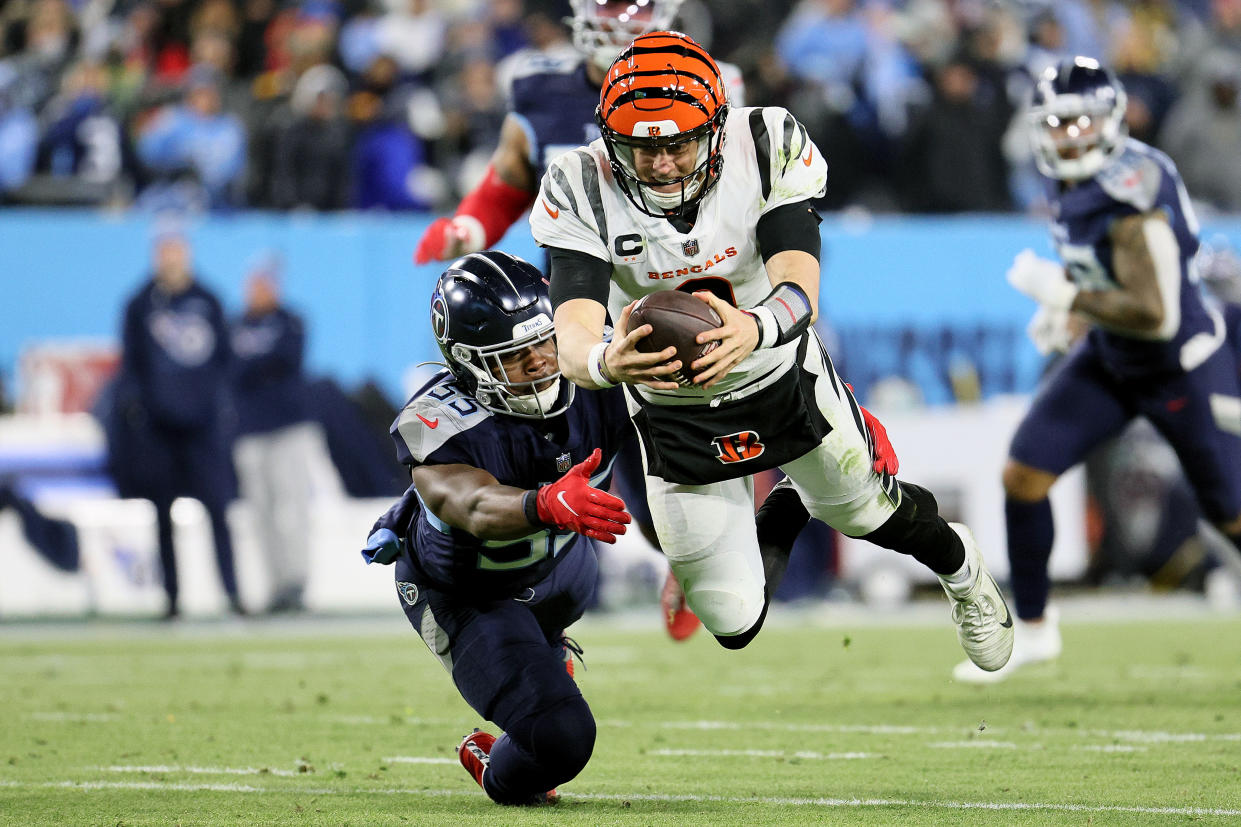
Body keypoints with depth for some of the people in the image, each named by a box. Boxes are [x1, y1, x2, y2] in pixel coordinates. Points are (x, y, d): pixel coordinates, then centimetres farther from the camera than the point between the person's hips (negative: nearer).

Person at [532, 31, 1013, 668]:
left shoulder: (769, 149, -26)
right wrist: (605, 362, -63)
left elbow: (798, 288, -36)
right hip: (675, 416, 0)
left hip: (783, 378, 0)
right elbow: (572, 334, -37)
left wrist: (752, 330, -61)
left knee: (867, 512, 23)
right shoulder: (580, 192, -26)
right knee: (734, 624, 5)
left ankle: (961, 567, 59)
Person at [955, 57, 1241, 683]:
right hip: (1110, 358, 8)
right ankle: (1032, 627, 11)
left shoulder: (1130, 197, -30)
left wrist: (1060, 293, -27)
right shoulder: (1071, 182, -3)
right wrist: (1066, 303, 0)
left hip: (1182, 368, -8)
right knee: (1023, 473, -3)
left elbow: (1155, 314, -32)